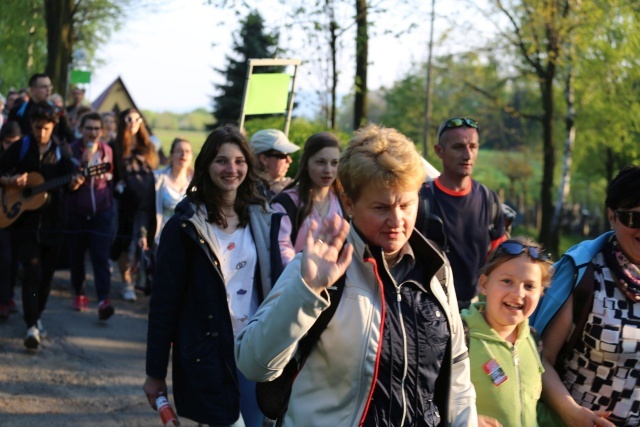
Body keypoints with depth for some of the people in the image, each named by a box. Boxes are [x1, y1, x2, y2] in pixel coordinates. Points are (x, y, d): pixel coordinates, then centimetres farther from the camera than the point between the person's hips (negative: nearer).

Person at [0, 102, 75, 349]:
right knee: (32, 271, -12)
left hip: (52, 221, 2)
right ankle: (32, 326, -13)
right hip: (24, 220, -2)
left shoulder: (61, 150, 3)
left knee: (46, 273, 9)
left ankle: (36, 316, 29)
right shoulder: (20, 147, -1)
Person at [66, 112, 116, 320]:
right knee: (76, 256, 10)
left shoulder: (107, 151, 2)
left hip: (101, 212, 0)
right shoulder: (72, 150, -6)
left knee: (101, 256, -11)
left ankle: (103, 300, -19)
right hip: (77, 212, 0)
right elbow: (68, 182, -17)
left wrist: (110, 202, 16)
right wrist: (85, 160, -28)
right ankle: (79, 294, 28)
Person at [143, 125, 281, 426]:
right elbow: (164, 301, -7)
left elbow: (275, 283, 10)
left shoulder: (261, 218, 6)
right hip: (208, 354, -4)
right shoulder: (185, 225, -7)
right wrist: (155, 372, -7)